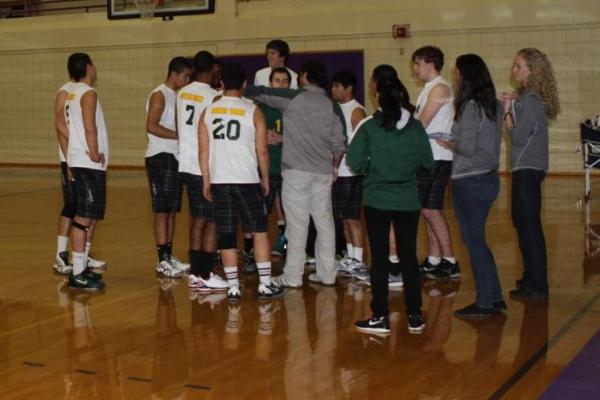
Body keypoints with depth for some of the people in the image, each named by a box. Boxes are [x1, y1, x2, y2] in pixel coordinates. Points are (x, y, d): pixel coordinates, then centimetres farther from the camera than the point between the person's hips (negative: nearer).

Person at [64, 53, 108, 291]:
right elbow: (90, 127, -22)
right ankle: (77, 275, -8)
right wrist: (95, 154, -13)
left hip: (82, 163, 10)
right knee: (84, 218, -9)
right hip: (88, 164, -10)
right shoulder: (88, 93, -11)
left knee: (88, 218, 15)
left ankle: (81, 269, 21)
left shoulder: (72, 94, 17)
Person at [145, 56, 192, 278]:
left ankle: (169, 255, 18)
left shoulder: (177, 95, 16)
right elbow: (152, 126, -20)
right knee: (162, 210, -6)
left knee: (172, 209, 11)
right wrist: (180, 135, -21)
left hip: (175, 157, 9)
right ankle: (163, 260, -3)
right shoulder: (159, 95, -11)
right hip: (160, 157, -9)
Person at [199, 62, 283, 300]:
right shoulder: (253, 112, -3)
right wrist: (265, 180, 9)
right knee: (259, 231, 8)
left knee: (226, 235, 6)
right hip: (247, 180, -2)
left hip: (219, 181, 2)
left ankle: (233, 287, 7)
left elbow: (203, 150, 5)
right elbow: (262, 151, -2)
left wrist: (206, 181, 12)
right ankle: (265, 285, 7)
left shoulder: (208, 112, 4)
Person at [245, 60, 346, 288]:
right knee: (324, 222, 9)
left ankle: (292, 277, 2)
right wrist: (335, 166, 22)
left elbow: (260, 93, 0)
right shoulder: (332, 106, 7)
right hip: (323, 172, 4)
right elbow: (339, 143, 7)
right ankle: (326, 274, 13)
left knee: (297, 224, -2)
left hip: (296, 169, -4)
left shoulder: (293, 98, -5)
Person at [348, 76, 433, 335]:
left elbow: (355, 161, -12)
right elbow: (427, 162, 2)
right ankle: (415, 317, 15)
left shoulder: (369, 127, -9)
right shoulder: (416, 127, -3)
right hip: (408, 201, 2)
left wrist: (371, 169, 7)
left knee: (379, 258, 5)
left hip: (376, 201, -2)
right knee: (409, 257, 11)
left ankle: (380, 318, 8)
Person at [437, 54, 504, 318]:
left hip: (469, 181, -9)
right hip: (489, 177, 9)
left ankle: (485, 303, 5)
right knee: (477, 240, 16)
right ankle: (495, 297, 19)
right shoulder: (493, 105, 11)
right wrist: (456, 143, 12)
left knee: (474, 241, -1)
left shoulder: (470, 107, -16)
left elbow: (467, 147, -20)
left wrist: (450, 145, -1)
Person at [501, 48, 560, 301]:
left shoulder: (530, 100, -16)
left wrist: (507, 112, -8)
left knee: (528, 226, -6)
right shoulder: (529, 97, 12)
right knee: (524, 224, 18)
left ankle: (536, 287, -1)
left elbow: (518, 137, -18)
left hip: (527, 169, -10)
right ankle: (532, 278, 28)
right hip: (527, 168, 10)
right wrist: (512, 106, 5)